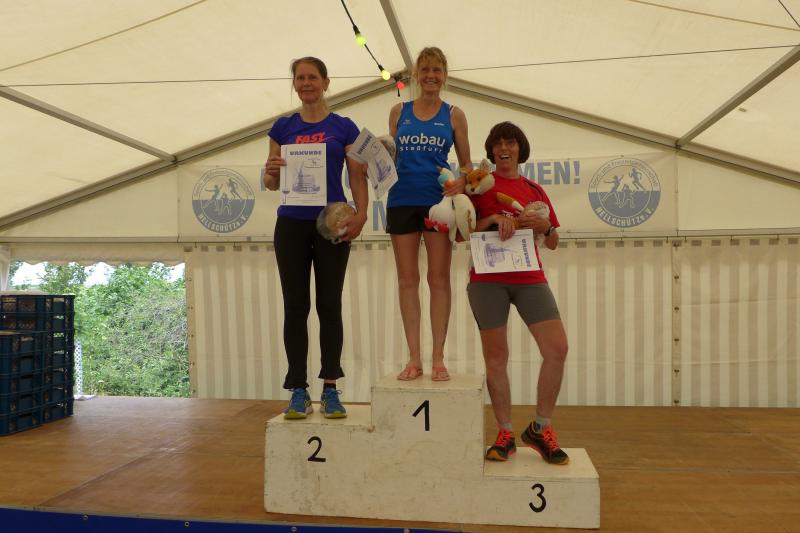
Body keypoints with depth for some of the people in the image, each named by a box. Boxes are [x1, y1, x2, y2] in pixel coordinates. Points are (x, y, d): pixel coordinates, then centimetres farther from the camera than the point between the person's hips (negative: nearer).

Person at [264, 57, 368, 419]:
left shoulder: (344, 127, 5)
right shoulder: (283, 127, 11)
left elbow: (358, 177, 1)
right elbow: (271, 184, 11)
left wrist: (361, 213, -16)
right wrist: (271, 171, -12)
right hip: (292, 224, 2)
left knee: (329, 305, 2)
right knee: (295, 306, 2)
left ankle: (330, 389, 10)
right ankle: (298, 391, 9)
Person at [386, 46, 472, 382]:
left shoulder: (453, 115, 7)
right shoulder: (399, 112, 11)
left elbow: (466, 163, 8)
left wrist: (461, 184, -12)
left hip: (438, 201, -1)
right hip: (402, 201, 2)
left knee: (439, 279, 1)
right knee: (407, 279, 3)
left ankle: (438, 357, 10)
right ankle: (414, 358, 11)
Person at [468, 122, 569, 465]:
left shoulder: (534, 191, 17)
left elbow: (553, 244, 18)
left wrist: (544, 226, -3)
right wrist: (493, 219, -13)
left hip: (530, 278, 3)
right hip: (488, 279, -2)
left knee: (557, 349, -8)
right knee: (496, 356, 1)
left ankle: (540, 429, 9)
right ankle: (505, 435, 14)